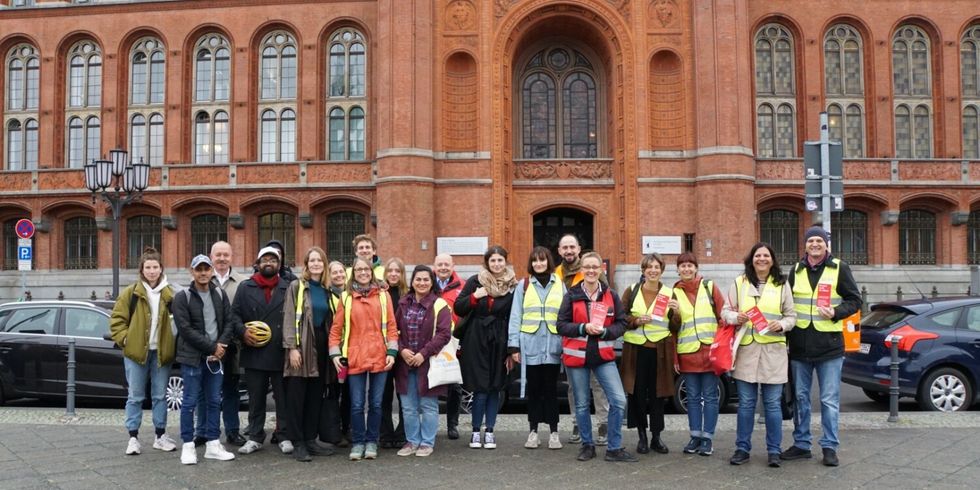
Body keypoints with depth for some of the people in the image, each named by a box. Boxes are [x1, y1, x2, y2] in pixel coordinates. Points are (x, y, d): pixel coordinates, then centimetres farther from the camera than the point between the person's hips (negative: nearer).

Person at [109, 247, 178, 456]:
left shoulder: (169, 294, 2)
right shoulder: (131, 292, -2)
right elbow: (117, 319, 1)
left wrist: (174, 344, 1)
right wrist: (124, 339, -9)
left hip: (161, 352, 2)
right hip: (136, 351, -2)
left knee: (160, 396, 10)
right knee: (135, 397, 5)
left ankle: (160, 436, 19)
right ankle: (133, 437, 13)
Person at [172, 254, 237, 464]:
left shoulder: (220, 294, 9)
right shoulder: (182, 297, -5)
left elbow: (229, 322, 7)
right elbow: (186, 329, -12)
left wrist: (221, 345, -10)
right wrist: (212, 347, -14)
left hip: (215, 357, 5)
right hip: (192, 357, -5)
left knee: (215, 401, 8)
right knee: (190, 402, 0)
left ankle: (213, 444, 16)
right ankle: (188, 446, 9)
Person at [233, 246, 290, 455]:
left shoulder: (288, 288, 6)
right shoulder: (245, 288, 9)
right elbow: (235, 313, 7)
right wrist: (243, 331, -10)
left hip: (281, 353, -1)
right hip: (254, 352, 1)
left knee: (283, 398, 5)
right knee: (255, 398, 9)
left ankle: (284, 436, 15)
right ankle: (255, 437, 19)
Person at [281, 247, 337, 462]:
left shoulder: (327, 290, 13)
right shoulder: (296, 286, -1)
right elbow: (288, 318, -7)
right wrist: (292, 347, -15)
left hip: (320, 346, 5)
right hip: (302, 346, -5)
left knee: (316, 395, 8)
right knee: (296, 396, -3)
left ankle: (310, 440, 16)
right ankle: (298, 444, 3)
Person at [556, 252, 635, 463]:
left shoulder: (611, 295, 3)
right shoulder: (571, 295, -1)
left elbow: (621, 324, 3)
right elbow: (561, 325, -3)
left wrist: (604, 331, -16)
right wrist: (584, 328, -18)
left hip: (604, 355, 1)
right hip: (577, 356, -1)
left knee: (619, 401, -8)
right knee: (581, 404, 8)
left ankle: (614, 448, 6)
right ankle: (587, 445, 26)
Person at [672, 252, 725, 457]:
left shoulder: (709, 287, 4)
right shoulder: (675, 293, 9)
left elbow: (723, 314, 1)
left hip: (709, 350, -2)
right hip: (687, 352, 2)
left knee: (710, 396, 3)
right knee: (693, 397, 8)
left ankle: (707, 438, 10)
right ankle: (695, 436, 17)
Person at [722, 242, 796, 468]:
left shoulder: (782, 284, 7)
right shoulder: (739, 282, 7)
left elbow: (791, 316, 9)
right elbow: (725, 311, 7)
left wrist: (781, 325, -12)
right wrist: (736, 317, -14)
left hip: (773, 350, 0)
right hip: (746, 349, 0)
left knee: (772, 403, 3)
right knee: (746, 403, 6)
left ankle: (774, 451, 13)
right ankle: (742, 448, 15)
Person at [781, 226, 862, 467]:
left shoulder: (839, 268, -1)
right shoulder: (797, 270, 9)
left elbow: (854, 300, 1)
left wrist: (836, 313, -17)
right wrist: (787, 335, 7)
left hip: (829, 344, -3)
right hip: (799, 345, 4)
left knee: (829, 399, 1)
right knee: (800, 397, 10)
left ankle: (830, 447, 11)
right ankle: (801, 444, 20)